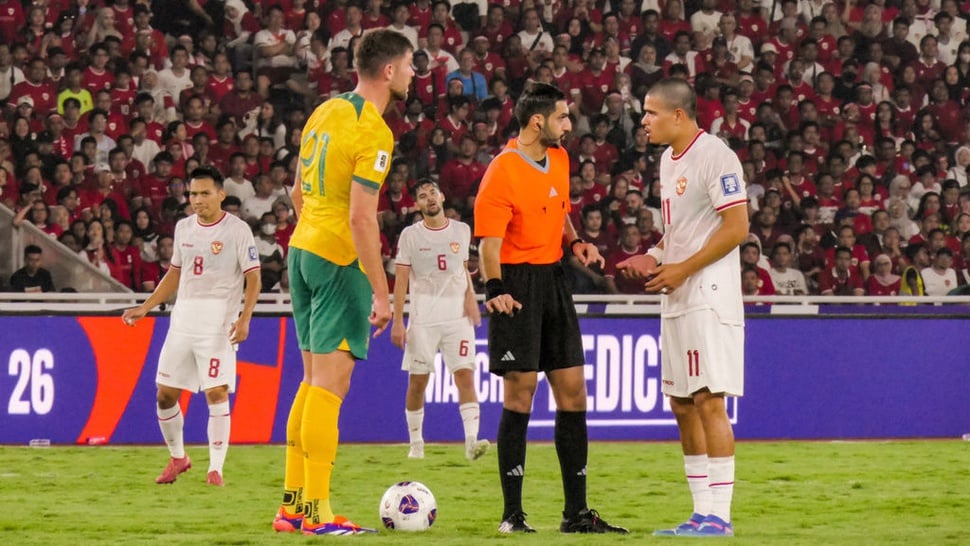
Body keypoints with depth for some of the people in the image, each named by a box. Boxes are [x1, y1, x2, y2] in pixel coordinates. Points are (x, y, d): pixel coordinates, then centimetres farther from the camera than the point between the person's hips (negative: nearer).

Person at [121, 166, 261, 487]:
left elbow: (253, 278, -6)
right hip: (183, 316, 6)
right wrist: (145, 308, 16)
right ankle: (177, 458, 23)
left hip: (219, 320, -6)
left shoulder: (237, 230, -4)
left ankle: (216, 468, -7)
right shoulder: (183, 228, 13)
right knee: (165, 393, 4)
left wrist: (244, 319, -18)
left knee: (216, 392, -13)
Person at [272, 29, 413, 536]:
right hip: (340, 261, -9)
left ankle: (292, 504, 15)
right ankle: (318, 514, -10)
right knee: (329, 384, -8)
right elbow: (361, 218, -20)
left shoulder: (326, 112, 10)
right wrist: (381, 293, -18)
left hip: (302, 248, 9)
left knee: (314, 381, 14)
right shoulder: (374, 133, -16)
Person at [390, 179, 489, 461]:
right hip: (422, 317, -1)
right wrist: (397, 321, -5)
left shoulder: (462, 231, 10)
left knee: (465, 374, -12)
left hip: (458, 314, 1)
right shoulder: (410, 235, 2)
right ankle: (416, 442, 14)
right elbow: (401, 279, 0)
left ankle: (471, 440, -19)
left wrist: (470, 296, 3)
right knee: (417, 380, 1)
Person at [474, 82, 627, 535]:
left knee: (572, 392, 7)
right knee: (520, 394, -7)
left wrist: (575, 243, 7)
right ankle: (512, 515, -1)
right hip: (519, 284, -8)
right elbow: (489, 242, -18)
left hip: (554, 279, 8)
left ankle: (576, 513, 13)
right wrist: (494, 290, -30)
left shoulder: (559, 159, 10)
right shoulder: (502, 172, -15)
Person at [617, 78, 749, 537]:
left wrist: (682, 269, -16)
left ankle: (718, 515, -11)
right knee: (681, 404, 9)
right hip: (676, 297, 10)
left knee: (709, 400, -12)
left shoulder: (713, 155, -12)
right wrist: (653, 257, 9)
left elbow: (736, 227, -17)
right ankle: (702, 512, 13)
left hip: (708, 294, -10)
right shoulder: (669, 159, 17)